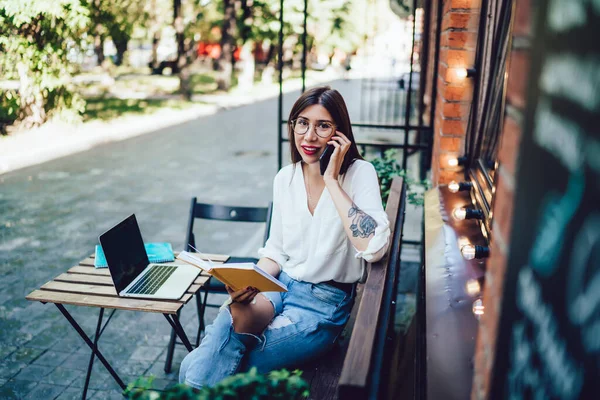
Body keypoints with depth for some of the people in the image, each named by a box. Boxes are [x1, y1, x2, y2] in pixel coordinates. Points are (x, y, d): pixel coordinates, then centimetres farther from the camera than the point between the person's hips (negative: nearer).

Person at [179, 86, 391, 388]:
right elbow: (276, 250, 11)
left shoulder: (360, 174, -11)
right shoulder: (285, 178, 4)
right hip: (280, 284, 4)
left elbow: (373, 248, -28)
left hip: (326, 301, -4)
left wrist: (332, 181, -23)